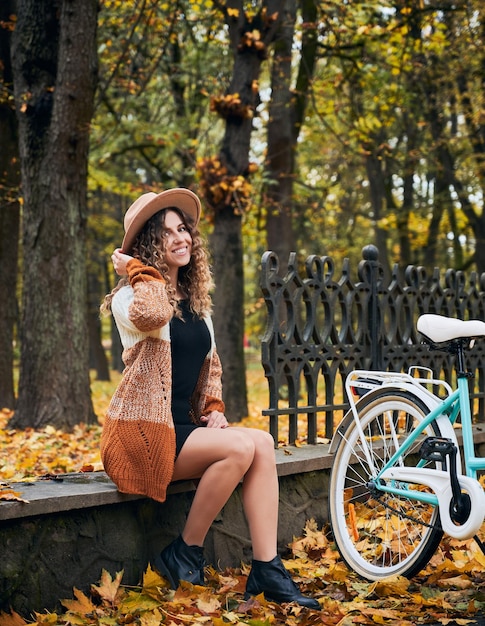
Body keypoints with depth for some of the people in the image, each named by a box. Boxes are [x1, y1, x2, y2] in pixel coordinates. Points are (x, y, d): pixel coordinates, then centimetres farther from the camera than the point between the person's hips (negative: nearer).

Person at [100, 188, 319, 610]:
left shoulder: (196, 299, 16)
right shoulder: (130, 296, -8)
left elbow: (210, 363, 25)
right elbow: (151, 314, -34)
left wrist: (214, 409, 8)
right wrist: (138, 270, -17)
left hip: (185, 426, 7)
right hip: (143, 432, -7)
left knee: (263, 443, -18)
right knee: (240, 446, -27)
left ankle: (267, 572, -18)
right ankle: (185, 556, -10)